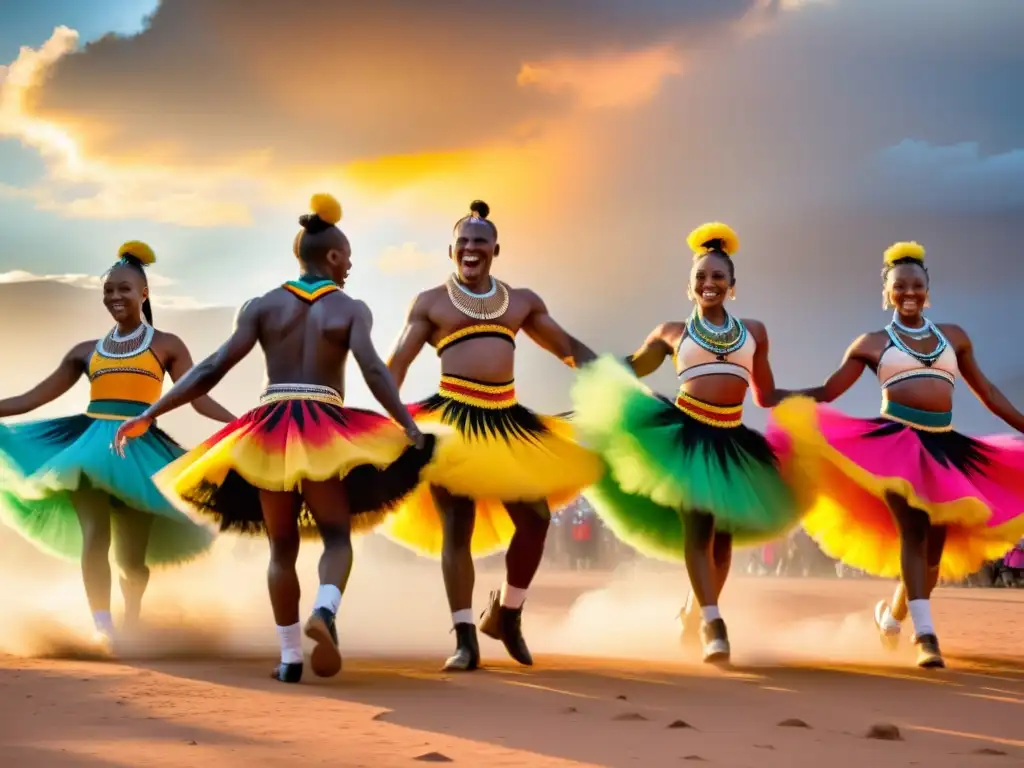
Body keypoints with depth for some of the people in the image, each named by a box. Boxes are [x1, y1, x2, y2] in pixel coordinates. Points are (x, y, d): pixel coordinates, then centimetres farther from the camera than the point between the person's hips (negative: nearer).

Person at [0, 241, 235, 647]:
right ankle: (102, 626, -21)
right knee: (94, 538, -17)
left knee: (131, 554, 2)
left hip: (137, 450, -2)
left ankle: (131, 624, 25)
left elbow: (200, 400, 0)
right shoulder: (87, 351, 17)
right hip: (88, 444, 2)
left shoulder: (166, 345, 9)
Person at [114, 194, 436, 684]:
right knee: (336, 536, 9)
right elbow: (374, 372, -13)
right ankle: (324, 612, -23)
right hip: (325, 429, -2)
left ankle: (290, 657, 12)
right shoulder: (351, 309, 4)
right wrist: (410, 429, -14)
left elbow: (213, 369, -1)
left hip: (269, 430, 2)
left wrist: (149, 415, 0)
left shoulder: (262, 306, 8)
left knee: (282, 546, 15)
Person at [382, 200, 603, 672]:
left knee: (535, 516, -1)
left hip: (508, 421, 4)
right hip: (451, 419, -4)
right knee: (457, 526, -6)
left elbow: (570, 349, 19)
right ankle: (465, 639, -4)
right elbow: (396, 365, 2)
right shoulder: (430, 302, 6)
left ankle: (505, 614, 21)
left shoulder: (522, 301, 15)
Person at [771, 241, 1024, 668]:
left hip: (945, 447, 4)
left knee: (936, 545, 6)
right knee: (913, 530, -18)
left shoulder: (953, 336, 16)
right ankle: (925, 634, -19)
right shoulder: (872, 344, 8)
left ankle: (892, 612, 32)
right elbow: (826, 392, 7)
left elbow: (986, 391, 21)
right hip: (896, 442, -4)